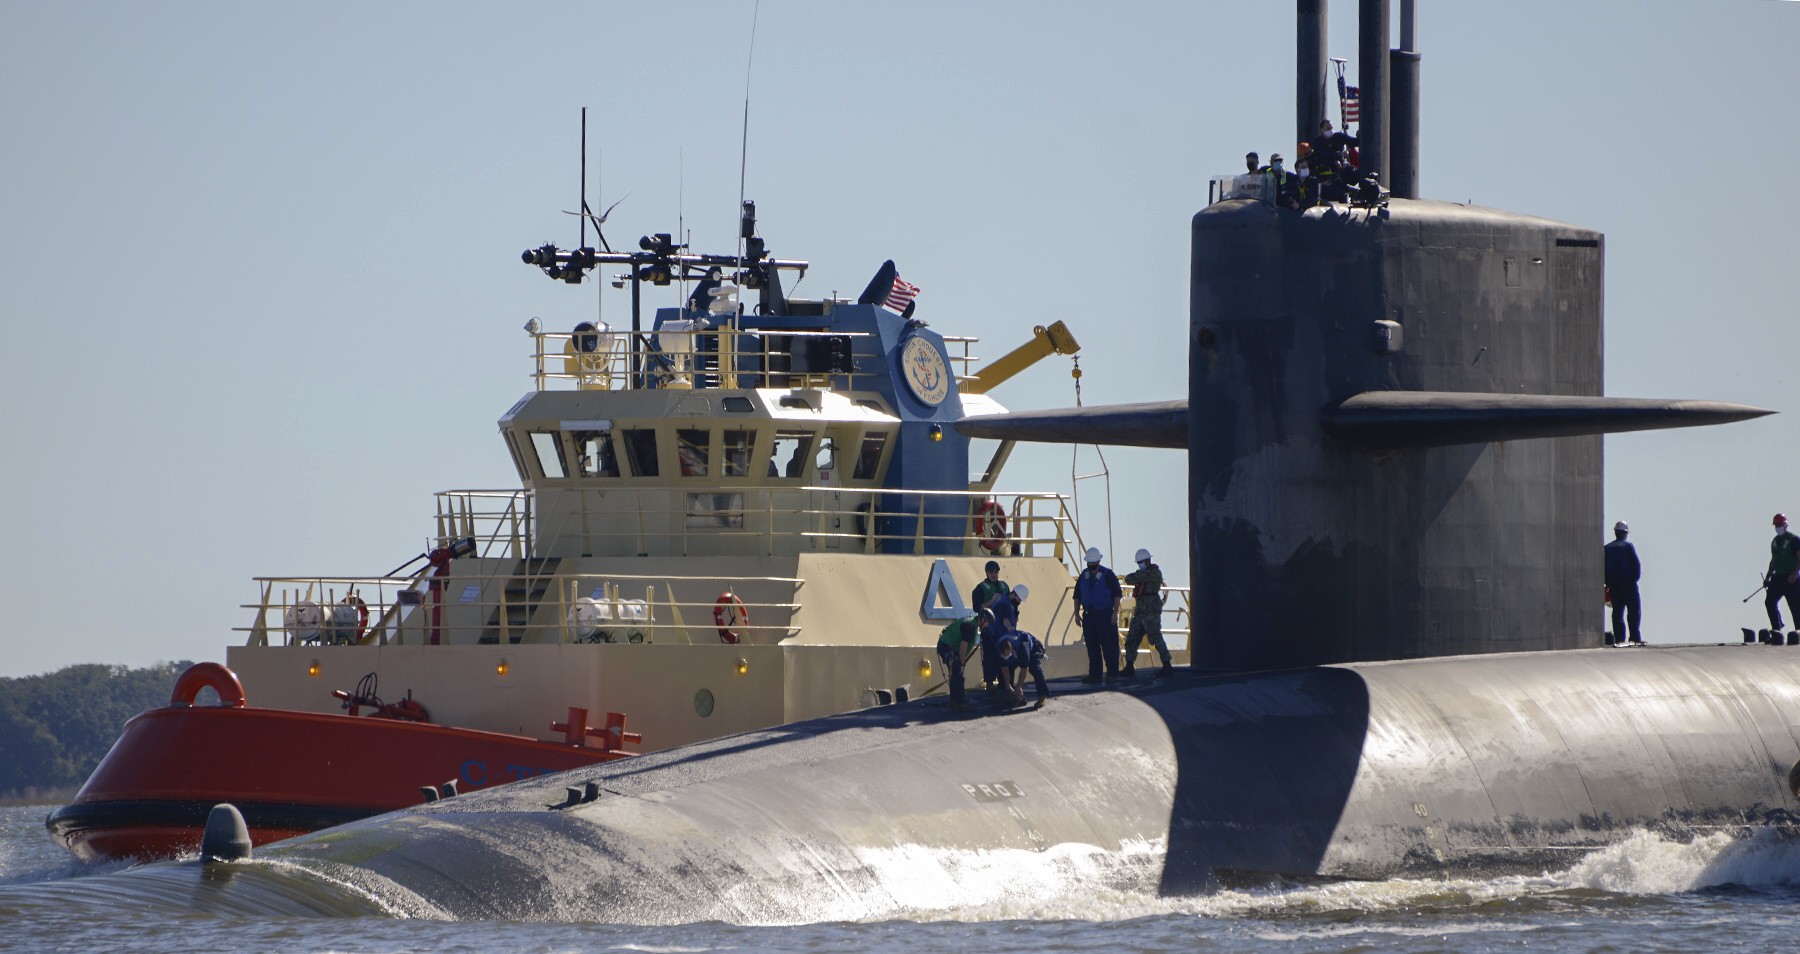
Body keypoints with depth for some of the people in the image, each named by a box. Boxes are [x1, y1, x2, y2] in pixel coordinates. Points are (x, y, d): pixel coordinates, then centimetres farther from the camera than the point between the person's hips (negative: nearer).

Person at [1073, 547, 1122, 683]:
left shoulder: (1108, 575, -5)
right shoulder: (1084, 576, 10)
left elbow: (1117, 594, -7)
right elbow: (1077, 596, 16)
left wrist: (1115, 613, -13)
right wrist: (1077, 614, 10)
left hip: (1105, 616, -5)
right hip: (1088, 615, 5)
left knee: (1108, 645, -6)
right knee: (1092, 646, 6)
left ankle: (1112, 674, -2)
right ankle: (1094, 675, 11)